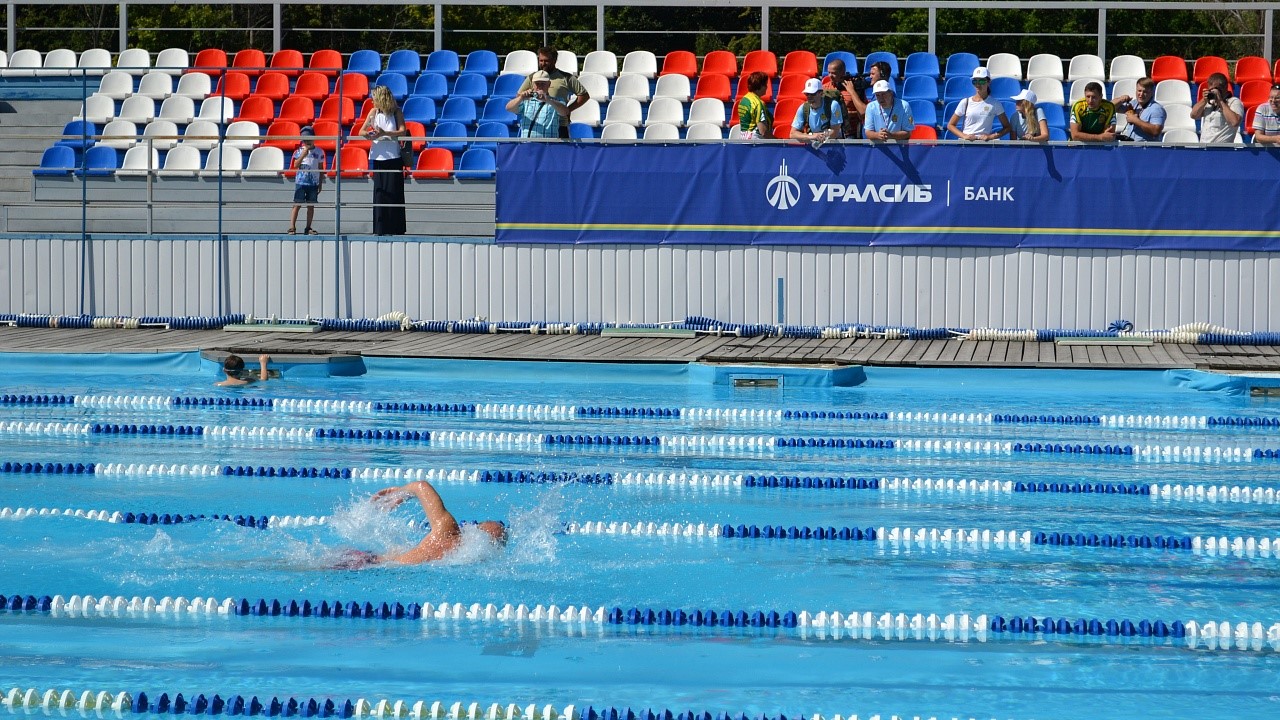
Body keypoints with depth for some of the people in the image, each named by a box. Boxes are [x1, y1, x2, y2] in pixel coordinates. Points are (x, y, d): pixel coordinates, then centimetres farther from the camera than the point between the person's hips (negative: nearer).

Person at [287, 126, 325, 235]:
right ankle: (292, 227, -8)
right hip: (300, 182, -2)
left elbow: (321, 169, 10)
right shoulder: (299, 151, 3)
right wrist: (303, 154, -16)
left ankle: (308, 228, 11)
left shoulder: (319, 152, 5)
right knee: (297, 204, -6)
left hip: (313, 183, 2)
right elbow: (295, 165, -8)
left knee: (311, 205, 5)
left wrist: (320, 184, 8)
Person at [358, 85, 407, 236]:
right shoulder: (374, 112, 8)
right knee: (379, 192, 2)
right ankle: (380, 229, 5)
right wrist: (367, 134, -15)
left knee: (393, 193, -3)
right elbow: (362, 131, 9)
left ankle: (394, 229, 0)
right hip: (378, 157, 4)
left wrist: (384, 133, -25)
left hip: (393, 157, -4)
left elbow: (402, 131, -13)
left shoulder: (397, 113, -2)